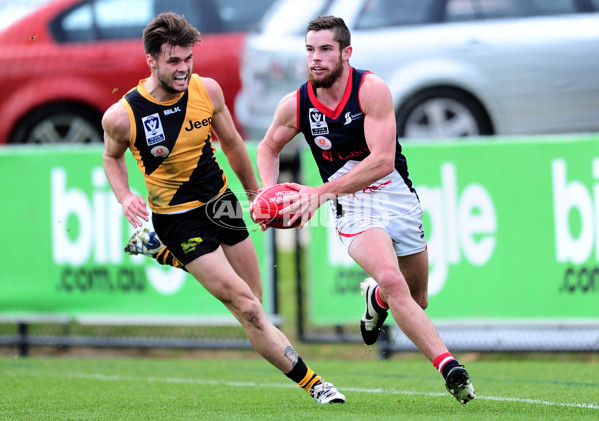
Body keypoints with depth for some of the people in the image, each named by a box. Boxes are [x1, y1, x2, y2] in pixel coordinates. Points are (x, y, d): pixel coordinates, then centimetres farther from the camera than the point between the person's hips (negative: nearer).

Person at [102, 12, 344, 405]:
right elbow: (112, 156, 4)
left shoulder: (208, 90, -9)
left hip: (221, 203, 5)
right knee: (248, 309, -13)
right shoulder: (121, 116, -18)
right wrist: (125, 196, -14)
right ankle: (312, 382, -4)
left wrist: (255, 193, 18)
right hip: (178, 219, -5)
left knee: (252, 302, 8)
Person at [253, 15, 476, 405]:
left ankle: (377, 297, 48)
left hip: (397, 195, 0)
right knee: (392, 281, -27)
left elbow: (382, 161, -24)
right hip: (353, 206, 0)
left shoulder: (371, 89, -17)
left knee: (417, 300, 12)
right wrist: (270, 191, -4)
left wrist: (322, 192, -29)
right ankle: (448, 366, -26)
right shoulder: (295, 105, -6)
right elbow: (269, 148, 15)